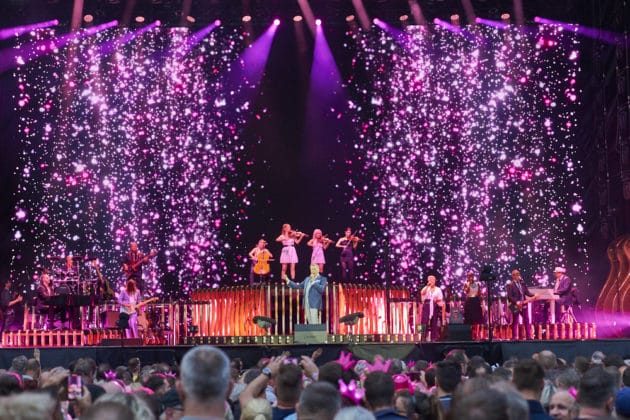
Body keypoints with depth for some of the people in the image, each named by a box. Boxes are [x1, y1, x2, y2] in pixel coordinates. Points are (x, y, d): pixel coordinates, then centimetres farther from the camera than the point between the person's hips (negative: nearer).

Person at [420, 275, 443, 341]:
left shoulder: (438, 289, 11)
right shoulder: (426, 288, 10)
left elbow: (441, 299, 9)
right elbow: (422, 293, -12)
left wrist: (437, 299, -12)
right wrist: (427, 286, -16)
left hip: (435, 306, 0)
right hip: (427, 306, 0)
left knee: (434, 322, 0)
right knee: (424, 320, -10)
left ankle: (434, 337, 5)